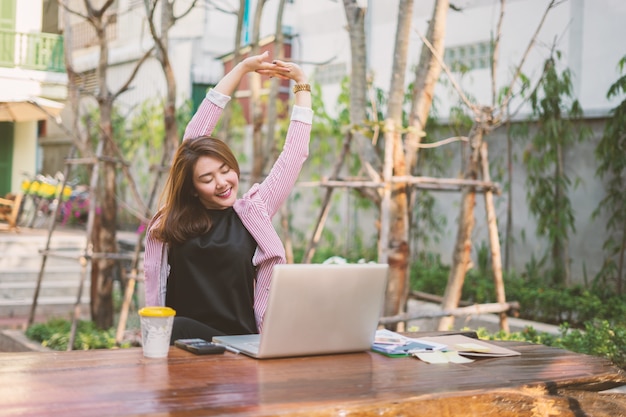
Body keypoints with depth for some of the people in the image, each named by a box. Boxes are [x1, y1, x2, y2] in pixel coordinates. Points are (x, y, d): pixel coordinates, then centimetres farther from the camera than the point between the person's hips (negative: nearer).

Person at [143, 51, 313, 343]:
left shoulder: (254, 213, 9)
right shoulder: (174, 220, 10)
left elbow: (294, 154, 13)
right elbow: (195, 133, 14)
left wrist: (302, 85, 19)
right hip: (183, 336, 0)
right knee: (176, 328, -37)